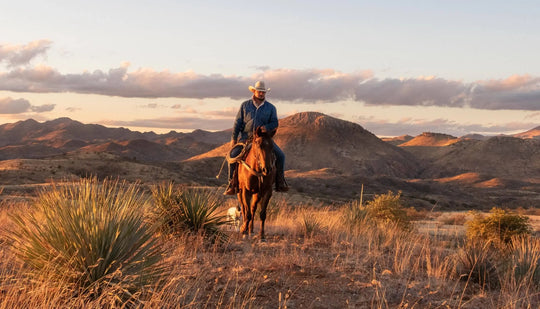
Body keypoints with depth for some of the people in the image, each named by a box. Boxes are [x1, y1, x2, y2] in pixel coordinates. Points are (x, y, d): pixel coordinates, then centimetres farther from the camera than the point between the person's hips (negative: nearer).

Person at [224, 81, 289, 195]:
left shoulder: (271, 108, 9)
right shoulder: (245, 105, 8)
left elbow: (275, 123, 2)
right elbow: (237, 122, 6)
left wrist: (266, 127, -20)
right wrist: (234, 138, -3)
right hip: (246, 137, 0)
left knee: (280, 156, -16)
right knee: (233, 154, -23)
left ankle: (280, 183, -3)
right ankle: (232, 183, -11)